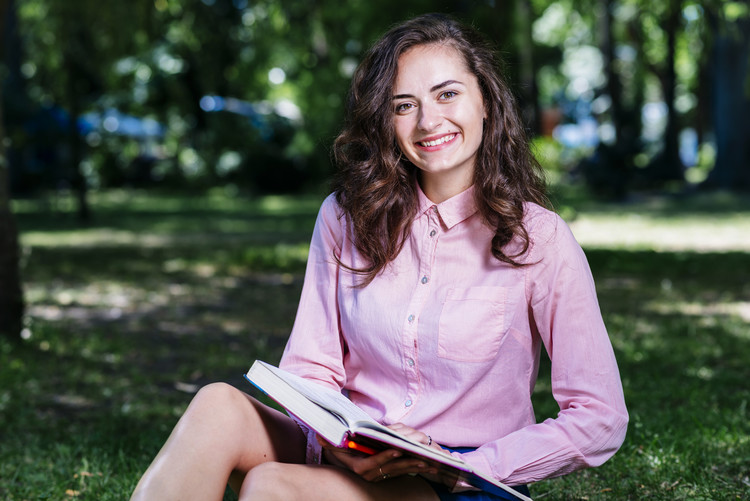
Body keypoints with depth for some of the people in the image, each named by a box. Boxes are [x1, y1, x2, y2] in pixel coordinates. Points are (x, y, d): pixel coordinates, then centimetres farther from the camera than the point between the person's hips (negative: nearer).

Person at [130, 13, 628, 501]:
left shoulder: (538, 238, -7)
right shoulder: (346, 216, 5)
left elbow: (601, 420, -8)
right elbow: (309, 368, 4)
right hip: (348, 460, 4)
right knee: (219, 405, -27)